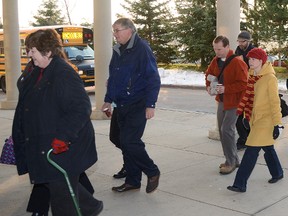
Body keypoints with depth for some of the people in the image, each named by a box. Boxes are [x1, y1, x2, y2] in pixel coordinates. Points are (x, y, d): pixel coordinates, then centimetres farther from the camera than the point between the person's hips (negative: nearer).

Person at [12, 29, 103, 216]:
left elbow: (82, 108, -25)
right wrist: (19, 135, 17)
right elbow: (25, 107, 17)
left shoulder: (64, 74, -19)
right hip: (42, 146, 9)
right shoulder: (37, 74, 10)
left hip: (64, 148, -9)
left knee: (62, 194, 1)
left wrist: (62, 137, -28)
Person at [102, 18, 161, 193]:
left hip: (138, 106, -8)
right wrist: (108, 99, 18)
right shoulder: (118, 51, 12)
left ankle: (152, 172, 9)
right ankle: (133, 181, 22)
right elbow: (112, 77, 21)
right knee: (126, 142, 10)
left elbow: (153, 79, -15)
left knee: (130, 142, -12)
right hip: (122, 106, 8)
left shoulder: (142, 48, -12)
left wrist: (150, 104, -19)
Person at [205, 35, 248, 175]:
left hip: (233, 102, -8)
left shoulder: (237, 62, -19)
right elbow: (209, 74, 18)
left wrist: (226, 88, -28)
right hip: (221, 101, 8)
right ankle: (233, 159, 26)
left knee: (226, 130, -12)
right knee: (222, 130, 12)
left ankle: (231, 162, 3)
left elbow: (243, 84, -22)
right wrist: (209, 85, -1)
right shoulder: (216, 61, 4)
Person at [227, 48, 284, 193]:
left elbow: (275, 102, -16)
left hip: (265, 120, -8)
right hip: (256, 118, 8)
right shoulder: (252, 76, 7)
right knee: (268, 148, 21)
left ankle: (240, 184, -8)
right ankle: (277, 173, 40)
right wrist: (247, 116, 17)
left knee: (252, 151, -10)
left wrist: (277, 124, -16)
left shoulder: (270, 78, -15)